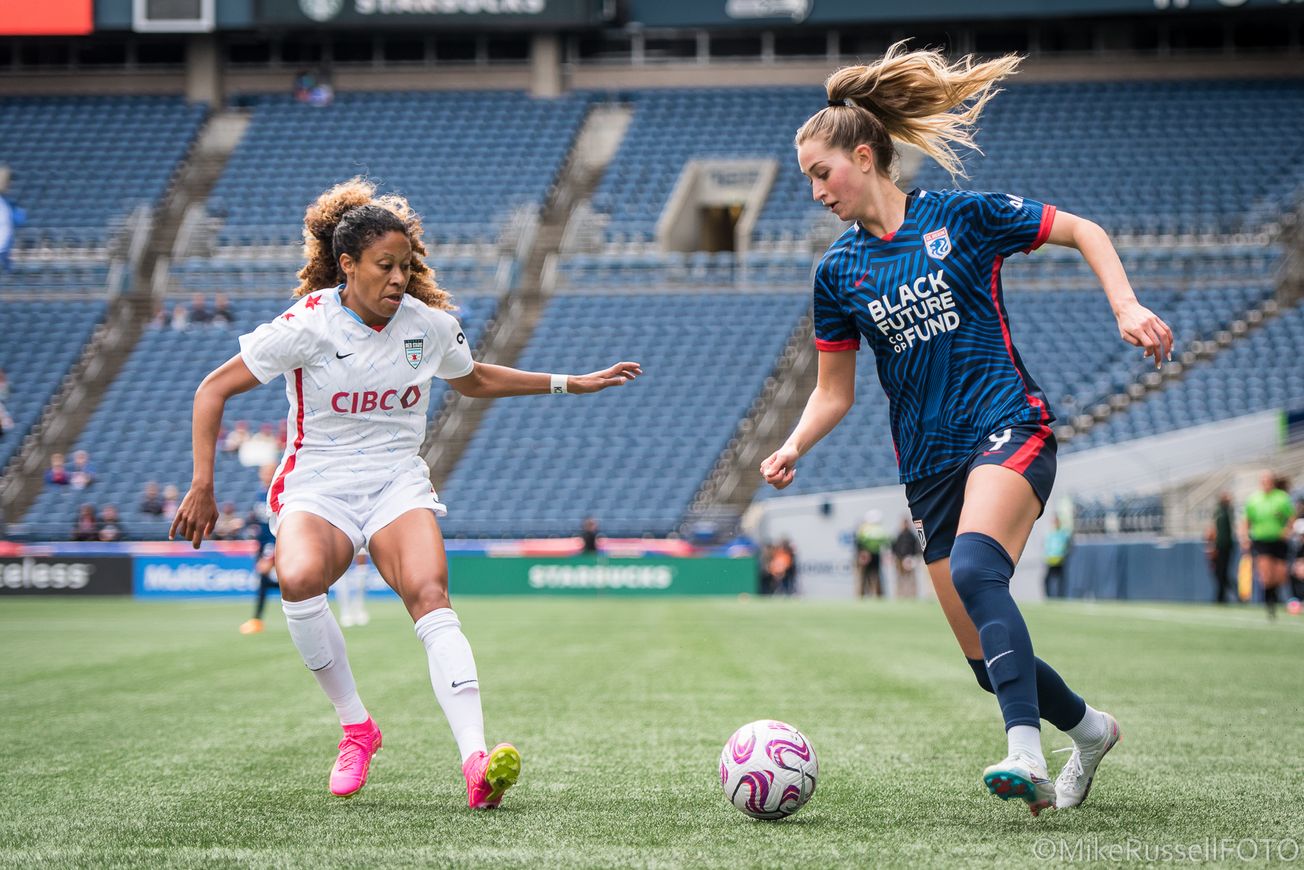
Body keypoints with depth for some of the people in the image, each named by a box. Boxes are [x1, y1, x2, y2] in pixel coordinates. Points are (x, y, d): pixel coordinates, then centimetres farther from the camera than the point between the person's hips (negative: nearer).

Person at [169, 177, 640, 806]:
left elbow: (474, 380, 25)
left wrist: (569, 383, 21)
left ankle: (475, 762, -43)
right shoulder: (309, 324, -10)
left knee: (429, 593, -29)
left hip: (399, 483, 2)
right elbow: (213, 389, -4)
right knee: (298, 578, -36)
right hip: (317, 487, -2)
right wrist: (203, 487, -10)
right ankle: (356, 726, -14)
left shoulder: (430, 324, 3)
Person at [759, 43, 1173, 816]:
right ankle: (1089, 728, 30)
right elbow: (835, 392, 14)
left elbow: (1082, 231, 7)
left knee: (974, 570, -34)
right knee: (985, 652, 3)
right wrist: (794, 447, -5)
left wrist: (1126, 307, -7)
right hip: (929, 463, 5)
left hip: (1009, 430, -5)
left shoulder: (963, 216, -2)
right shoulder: (838, 272, 9)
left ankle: (1027, 753, -40)